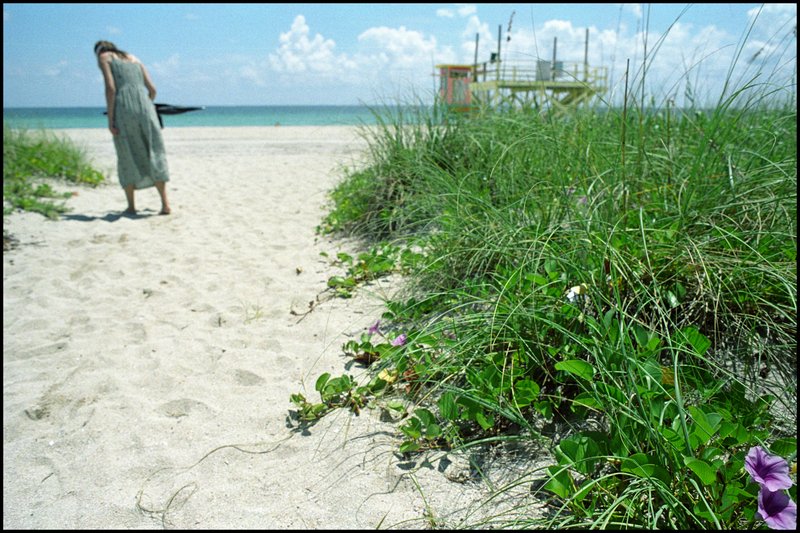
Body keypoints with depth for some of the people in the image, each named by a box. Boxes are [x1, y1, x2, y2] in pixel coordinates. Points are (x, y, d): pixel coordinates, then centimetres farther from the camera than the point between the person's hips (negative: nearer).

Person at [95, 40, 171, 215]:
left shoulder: (103, 57, 12)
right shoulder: (133, 58, 27)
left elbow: (110, 88, -5)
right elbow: (152, 89, 19)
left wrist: (110, 119, -6)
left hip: (123, 108, -3)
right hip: (144, 105, 3)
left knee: (127, 158, 7)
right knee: (153, 156, 2)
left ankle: (131, 206, 9)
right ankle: (165, 204, -9)